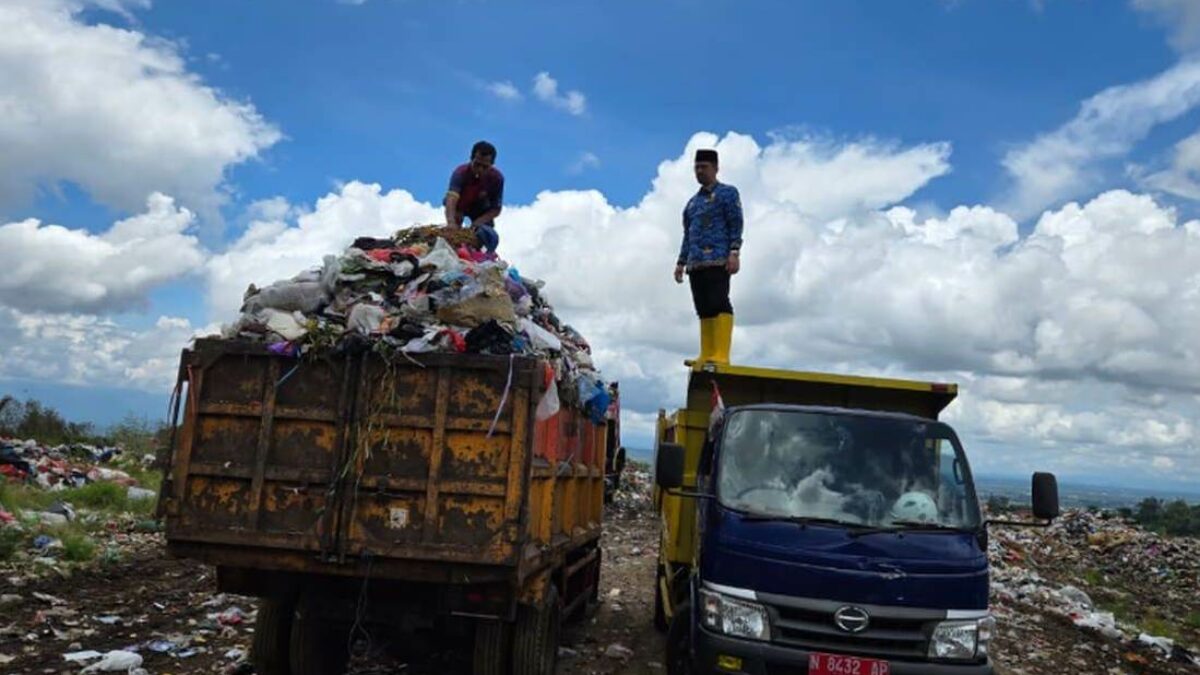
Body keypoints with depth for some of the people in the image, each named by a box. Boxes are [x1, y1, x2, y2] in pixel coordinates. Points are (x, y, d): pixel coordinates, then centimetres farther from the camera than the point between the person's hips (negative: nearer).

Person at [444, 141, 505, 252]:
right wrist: (451, 222, -74)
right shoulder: (461, 173, -38)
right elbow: (451, 198, -55)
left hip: (481, 210, 2)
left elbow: (496, 209, -21)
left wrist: (478, 222, -39)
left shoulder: (497, 178, -30)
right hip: (459, 206, -1)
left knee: (491, 238, -17)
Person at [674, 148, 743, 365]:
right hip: (695, 264, 7)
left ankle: (721, 356, -19)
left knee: (719, 305, -14)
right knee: (704, 310, 3)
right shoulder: (693, 202, 27)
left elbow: (736, 225, -3)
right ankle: (706, 356, 3)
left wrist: (734, 253, -15)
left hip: (718, 261, -7)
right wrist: (681, 262, 19)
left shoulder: (727, 193, 8)